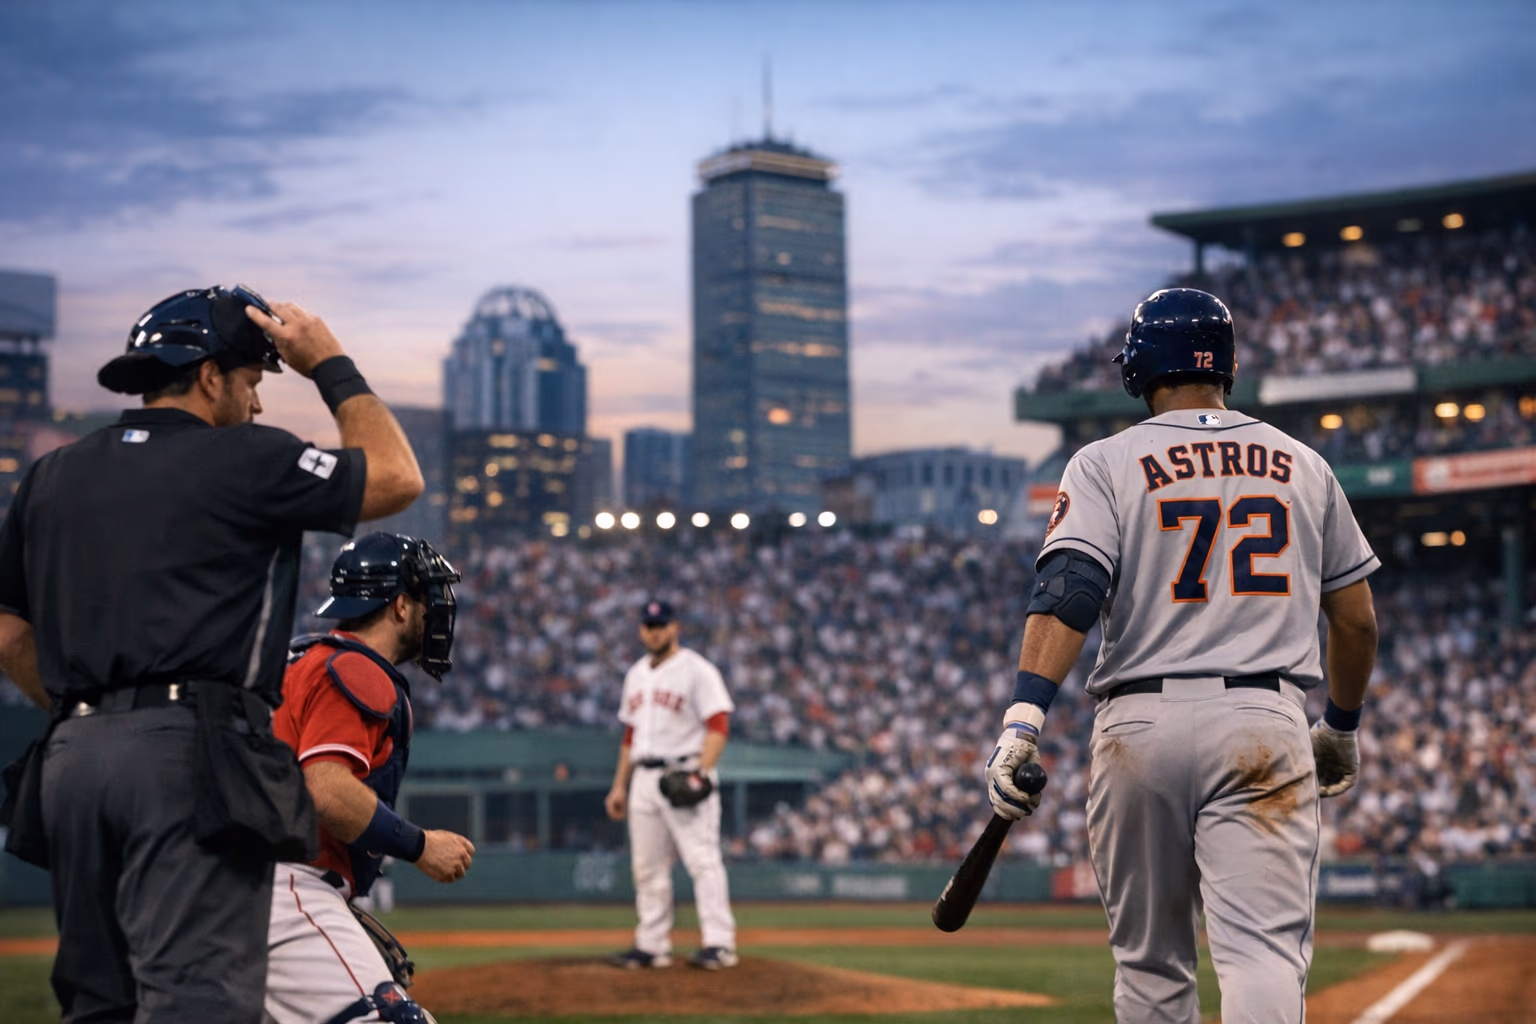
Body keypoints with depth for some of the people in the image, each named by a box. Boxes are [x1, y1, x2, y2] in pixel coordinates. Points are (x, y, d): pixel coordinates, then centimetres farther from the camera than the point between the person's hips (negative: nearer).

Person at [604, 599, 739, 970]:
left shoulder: (697, 670, -4)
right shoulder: (636, 675, 19)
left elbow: (718, 726, -12)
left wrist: (702, 773, -23)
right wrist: (619, 785, 19)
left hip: (684, 775, -7)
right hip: (644, 779, 7)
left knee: (703, 860, -13)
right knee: (648, 867, 8)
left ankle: (719, 943, -16)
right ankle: (652, 946, 13)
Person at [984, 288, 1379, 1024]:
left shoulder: (1107, 464, 3)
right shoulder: (1302, 466, 13)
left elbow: (1067, 592, -13)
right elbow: (1357, 619, 16)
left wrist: (1022, 718, -20)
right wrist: (1342, 727, 31)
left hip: (1140, 723, 0)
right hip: (1266, 726, 0)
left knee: (1149, 962, 13)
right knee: (1265, 946, -10)